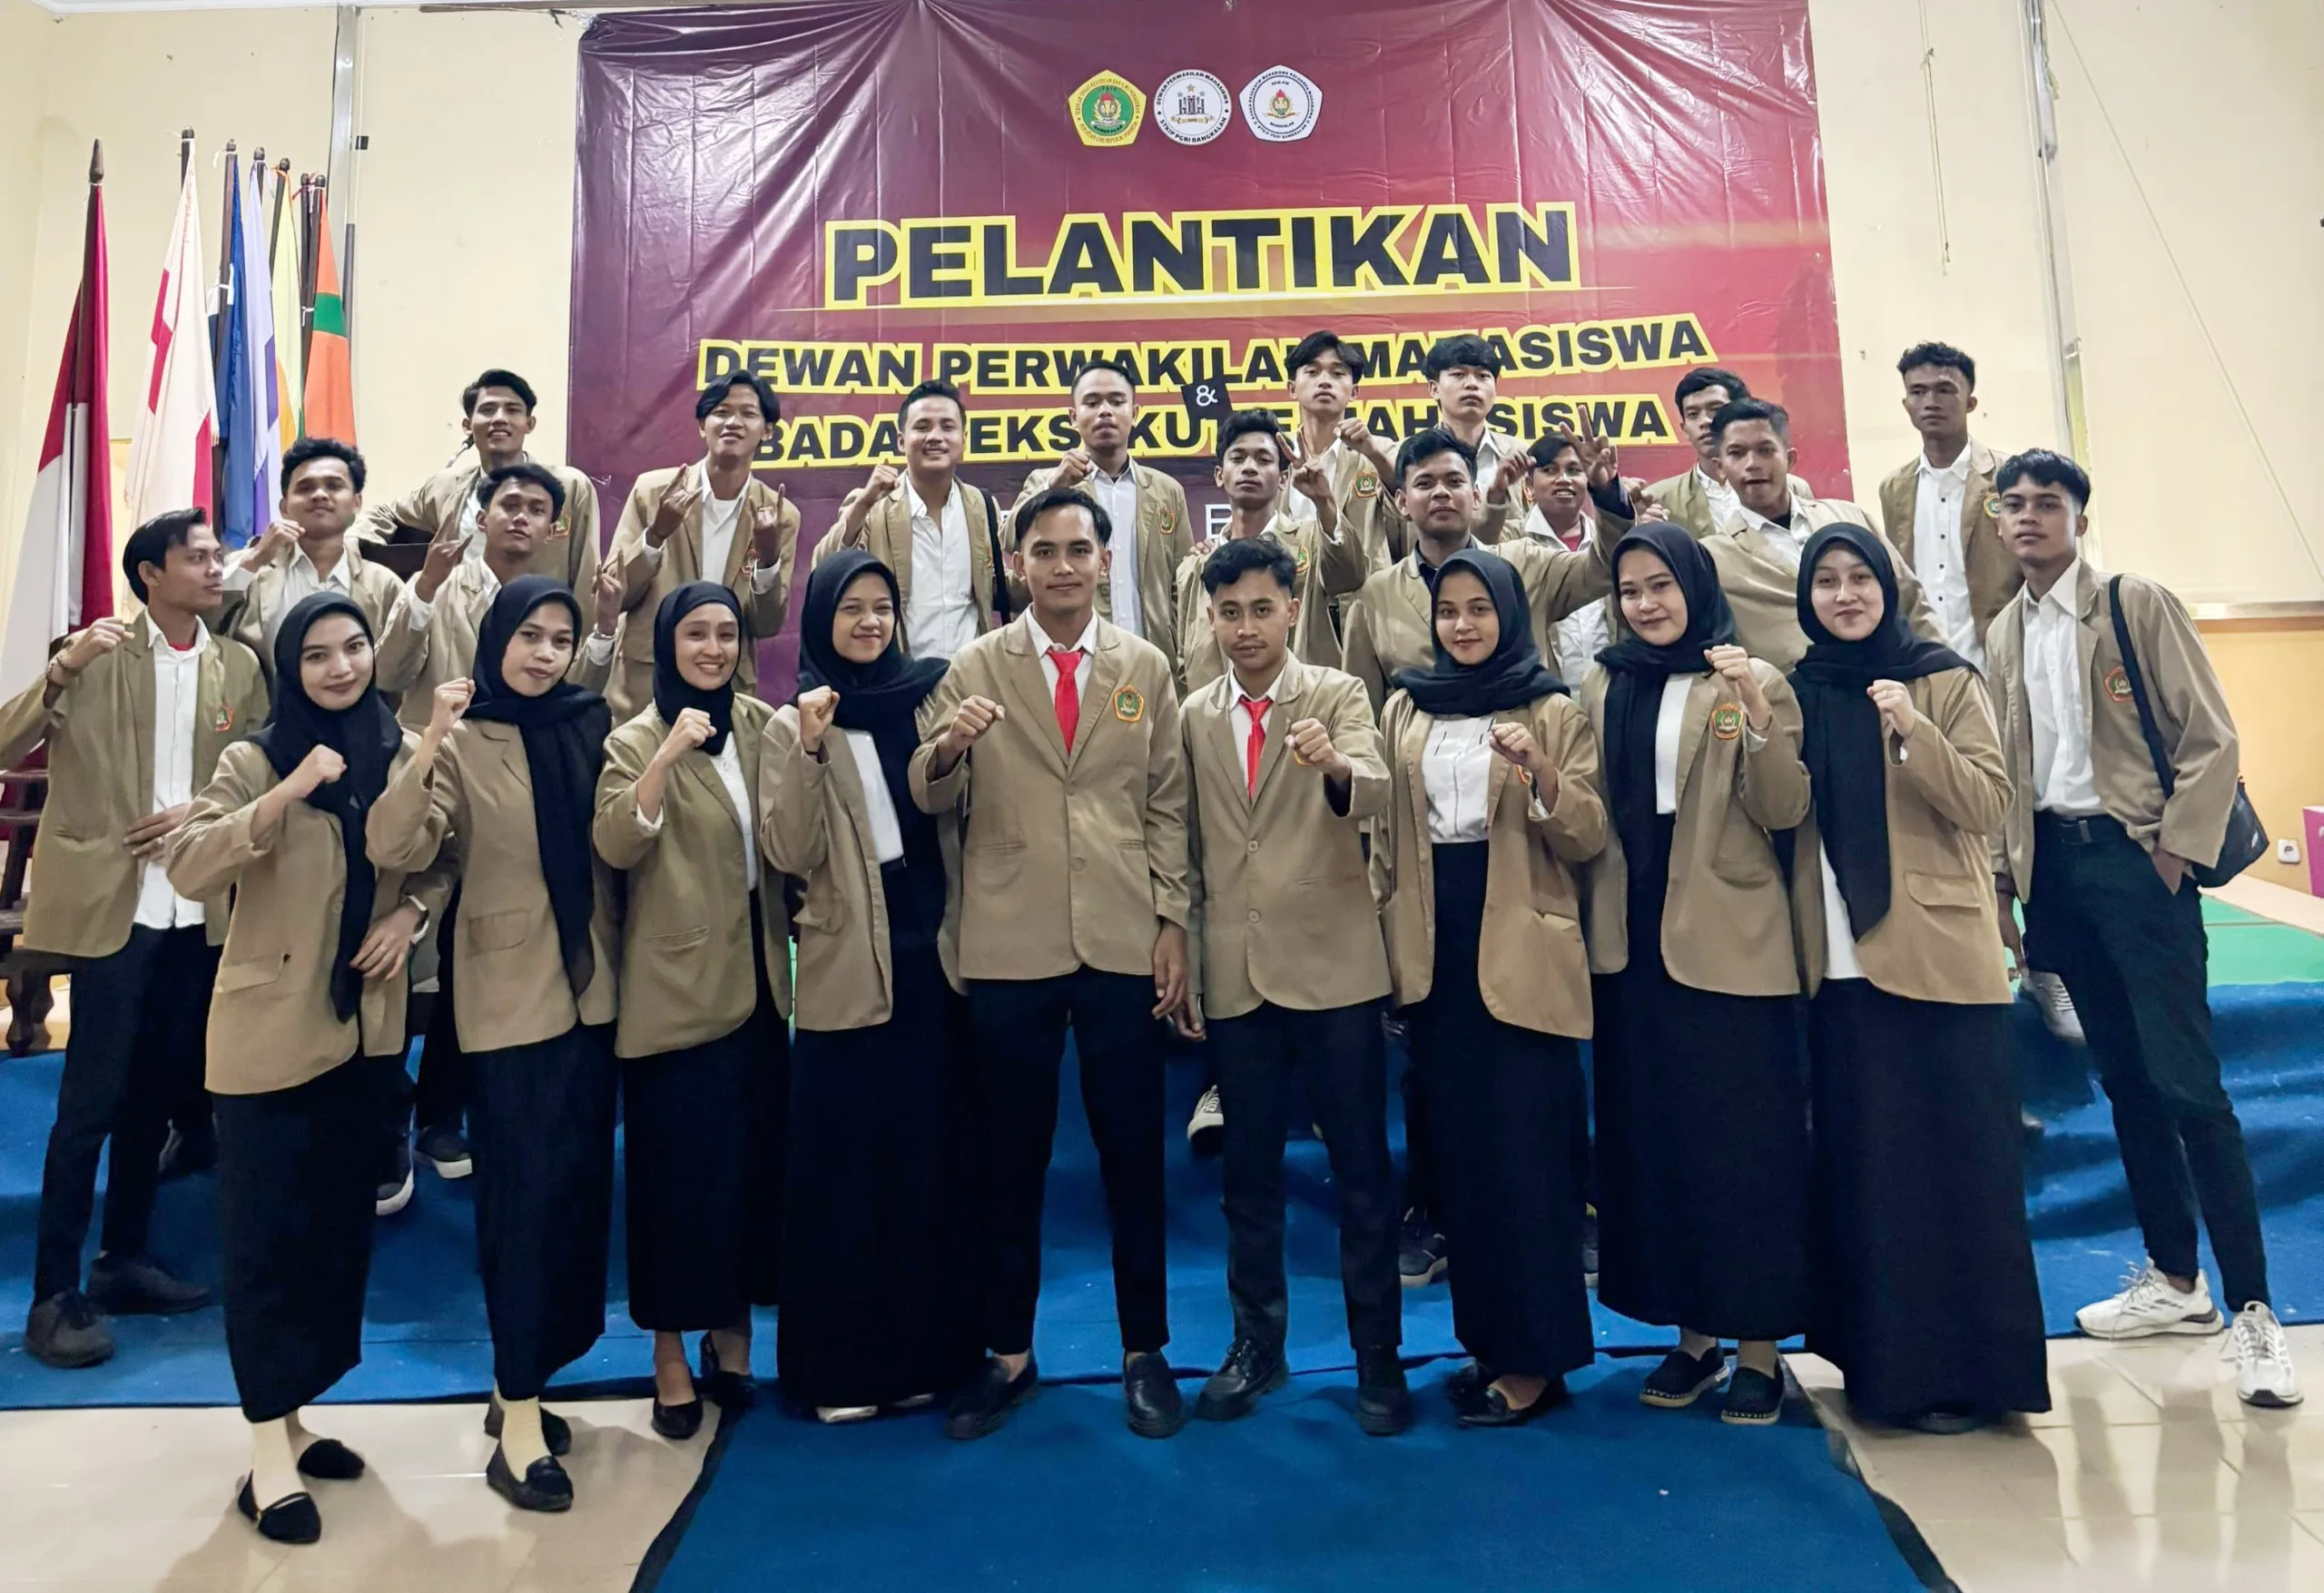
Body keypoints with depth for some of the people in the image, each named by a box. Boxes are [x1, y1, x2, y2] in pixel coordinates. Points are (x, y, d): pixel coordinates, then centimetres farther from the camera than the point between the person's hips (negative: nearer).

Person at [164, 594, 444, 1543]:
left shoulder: (408, 755, 2)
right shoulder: (255, 761, -9)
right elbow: (186, 869, -22)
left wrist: (414, 912, -7)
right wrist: (285, 797, -32)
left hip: (367, 1023, 5)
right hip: (270, 1027, -5)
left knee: (341, 1221, 14)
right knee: (265, 1229, 1)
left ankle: (297, 1411, 31)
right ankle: (270, 1454, 9)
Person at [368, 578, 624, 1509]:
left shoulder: (589, 726, 6)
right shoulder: (463, 742, -7)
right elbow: (393, 850, -21)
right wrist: (428, 745, -32)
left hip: (589, 987, 5)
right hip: (511, 997, -5)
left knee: (580, 1183, 12)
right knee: (528, 1191, -3)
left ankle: (519, 1383, 29)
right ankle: (520, 1424, 8)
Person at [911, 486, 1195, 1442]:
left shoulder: (1146, 670, 6)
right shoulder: (976, 667, 4)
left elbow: (1168, 807, 6)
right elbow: (931, 798, -2)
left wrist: (1173, 924, 0)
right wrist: (946, 748, -24)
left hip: (1123, 946, 1)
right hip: (1011, 949, 0)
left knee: (1134, 1156, 8)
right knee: (1011, 1160, 10)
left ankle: (1144, 1354, 24)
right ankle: (1009, 1354, 25)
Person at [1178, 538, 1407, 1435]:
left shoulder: (1337, 696, -2)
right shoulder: (1194, 717, 8)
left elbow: (1374, 795, -20)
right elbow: (1190, 846, 12)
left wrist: (1336, 766, -42)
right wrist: (1183, 954, 10)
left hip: (1331, 966, -3)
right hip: (1235, 975, 3)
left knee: (1362, 1167, 5)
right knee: (1248, 1169, 13)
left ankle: (1378, 1356, 20)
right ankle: (1256, 1344, 29)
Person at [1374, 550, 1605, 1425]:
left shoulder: (1554, 712, 0)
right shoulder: (1404, 710, 10)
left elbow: (1589, 838, -5)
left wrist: (1543, 777, -22)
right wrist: (1384, 939, 9)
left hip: (1521, 953, -4)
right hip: (1433, 950, 4)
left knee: (1524, 1148, -2)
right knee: (1459, 1144, 11)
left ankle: (1536, 1353, 12)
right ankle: (1487, 1336, 25)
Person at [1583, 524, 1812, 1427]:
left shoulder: (1753, 681, -1)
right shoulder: (1603, 693, 11)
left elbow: (1784, 812, -11)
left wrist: (1757, 714, -22)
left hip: (1729, 946, -4)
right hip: (1633, 944, 5)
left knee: (1745, 1141, 2)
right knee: (1652, 1140, 10)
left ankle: (1758, 1348, 16)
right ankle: (1692, 1335, 25)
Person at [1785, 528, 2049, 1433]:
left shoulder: (1945, 682, 1)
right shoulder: (1797, 693, 10)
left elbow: (1989, 805, -7)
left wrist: (1914, 731, -19)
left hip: (1936, 958, -3)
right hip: (1838, 963, 3)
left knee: (1953, 1161, 1)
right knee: (1861, 1166, 9)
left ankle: (1965, 1366, 13)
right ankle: (1883, 1360, 21)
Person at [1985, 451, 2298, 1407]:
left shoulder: (2136, 605, -3)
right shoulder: (2004, 635, 11)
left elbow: (2211, 737, -6)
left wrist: (2175, 853, -12)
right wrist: (2002, 881, 9)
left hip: (2135, 855, -5)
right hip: (2054, 864, 5)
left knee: (2185, 1081, -9)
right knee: (2124, 1080, 11)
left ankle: (2251, 1311, -1)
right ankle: (2173, 1281, 23)